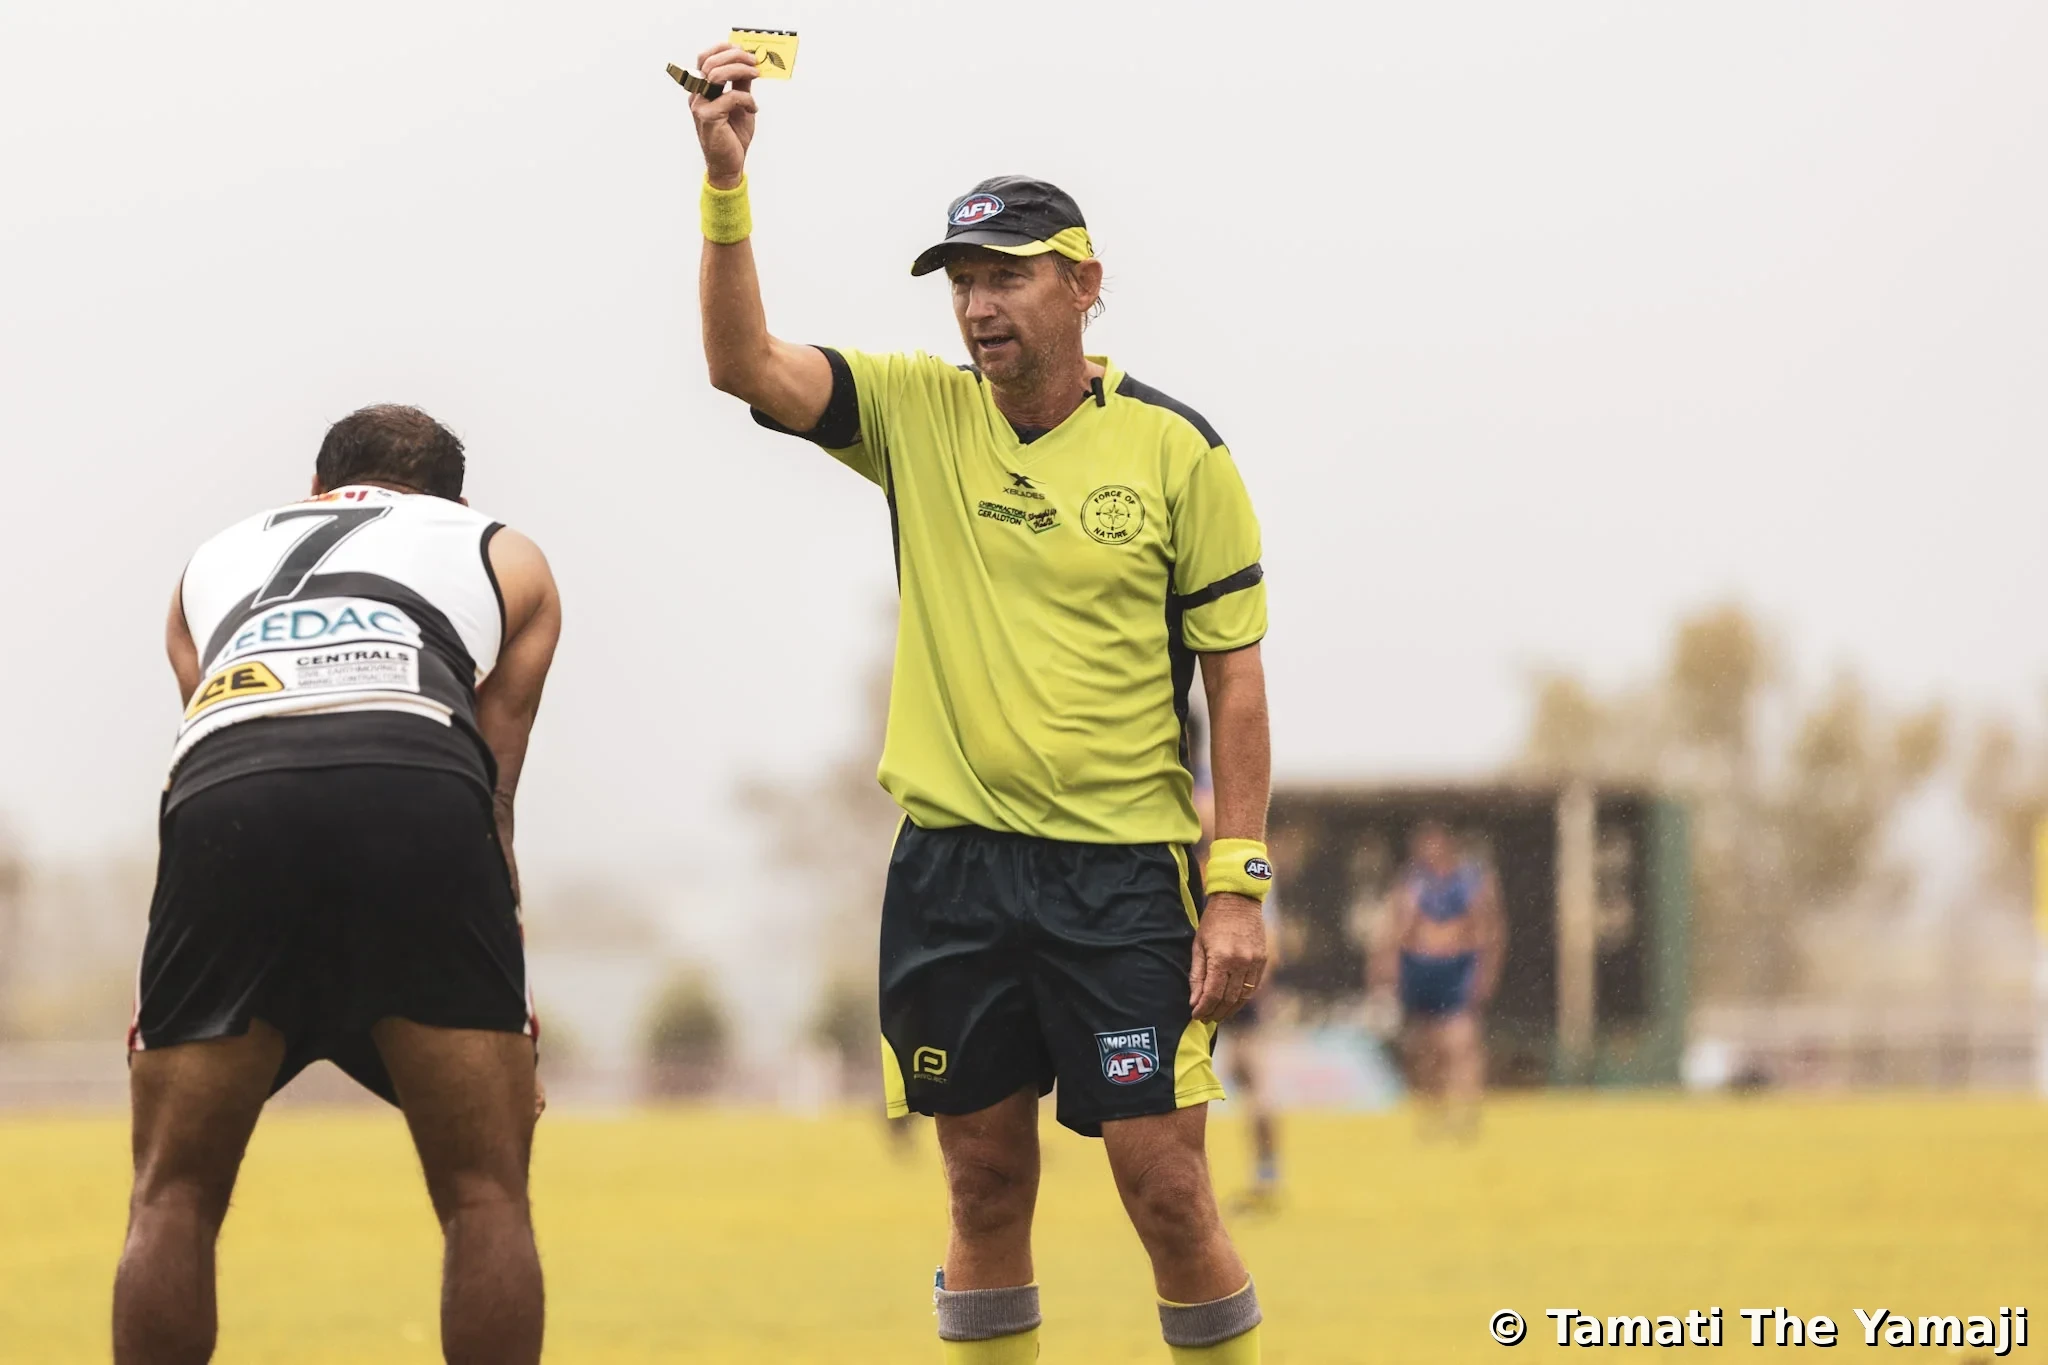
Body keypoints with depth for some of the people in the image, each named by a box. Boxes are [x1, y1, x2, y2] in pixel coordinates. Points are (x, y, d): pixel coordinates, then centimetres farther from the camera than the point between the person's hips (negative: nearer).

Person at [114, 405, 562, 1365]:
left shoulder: (218, 561, 40)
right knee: (485, 1195, 9)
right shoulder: (505, 559, 34)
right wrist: (500, 992, 35)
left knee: (174, 1197, 13)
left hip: (224, 796, 2)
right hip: (420, 793, -1)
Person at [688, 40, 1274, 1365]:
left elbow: (1237, 681, -1)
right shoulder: (918, 413, 5)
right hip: (952, 862, 3)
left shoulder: (1176, 450, -2)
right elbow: (743, 361, -7)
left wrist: (1239, 887, -8)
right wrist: (726, 181, -20)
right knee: (986, 1182, 7)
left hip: (1122, 869, -3)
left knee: (1165, 1183, -6)